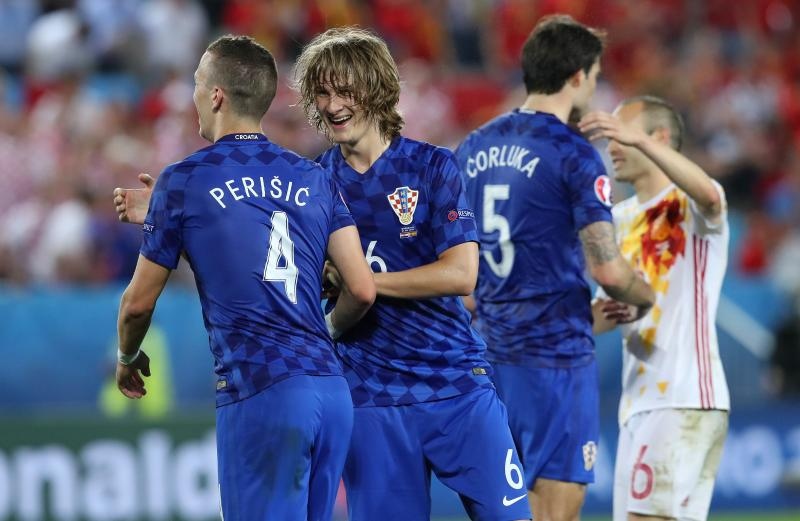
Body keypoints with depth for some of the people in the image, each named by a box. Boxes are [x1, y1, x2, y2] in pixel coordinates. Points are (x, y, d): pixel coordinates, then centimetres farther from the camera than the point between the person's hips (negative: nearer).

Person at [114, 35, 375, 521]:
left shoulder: (184, 181, 1)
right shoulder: (315, 179, 12)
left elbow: (140, 302, 8)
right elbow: (362, 290, 7)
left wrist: (128, 358, 28)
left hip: (258, 394, -5)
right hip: (333, 389, 5)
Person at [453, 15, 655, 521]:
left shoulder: (472, 150, 10)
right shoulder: (575, 156, -11)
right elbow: (607, 268, -16)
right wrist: (646, 298, 4)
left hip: (491, 353, 7)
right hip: (557, 356, -7)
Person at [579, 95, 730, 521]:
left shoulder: (690, 204, -6)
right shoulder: (620, 218, 17)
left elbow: (707, 193, -32)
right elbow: (603, 310, 19)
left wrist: (639, 141, -45)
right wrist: (601, 316, -6)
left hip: (685, 401, -8)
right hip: (639, 402, 9)